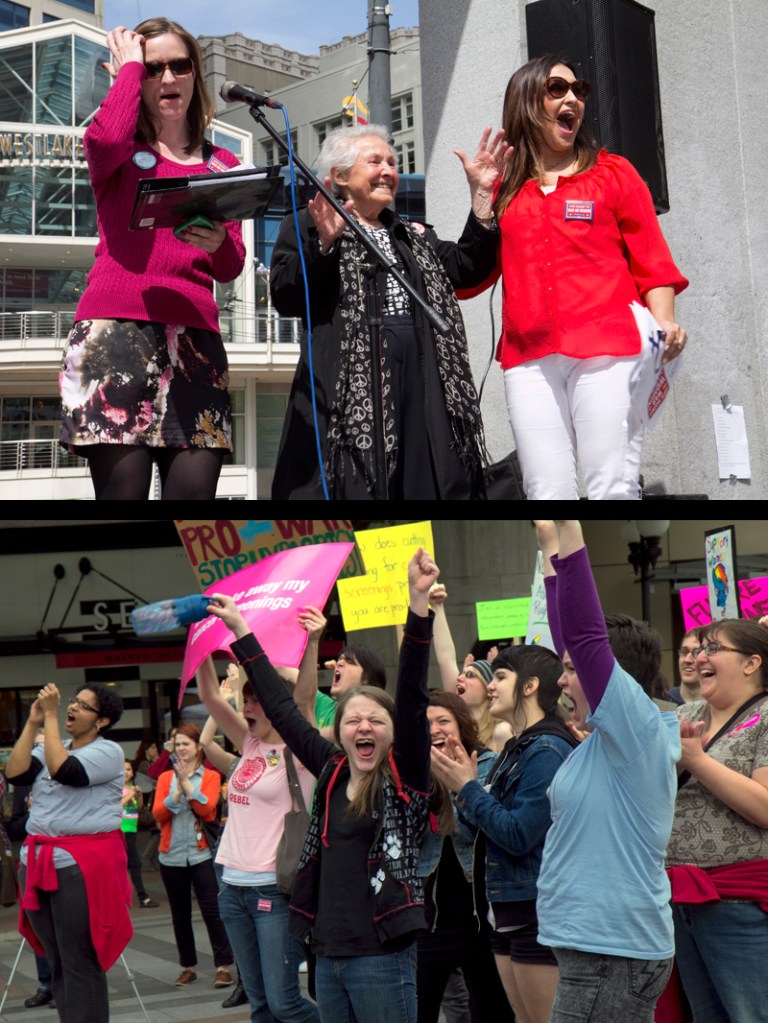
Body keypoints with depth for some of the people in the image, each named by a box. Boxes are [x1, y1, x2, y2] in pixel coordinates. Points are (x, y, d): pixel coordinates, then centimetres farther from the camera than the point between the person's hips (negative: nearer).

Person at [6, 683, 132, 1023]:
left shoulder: (108, 751, -4)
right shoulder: (47, 747, 15)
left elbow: (64, 772, -19)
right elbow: (15, 774, -1)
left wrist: (50, 715, -15)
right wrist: (32, 722, -2)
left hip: (83, 864, -7)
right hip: (38, 861, 7)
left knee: (80, 963, -4)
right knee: (57, 961, 12)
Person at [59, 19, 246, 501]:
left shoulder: (222, 164, 21)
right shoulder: (120, 151, 13)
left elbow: (231, 268, 15)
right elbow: (105, 139, -14)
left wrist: (218, 242, -9)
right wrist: (129, 65, 4)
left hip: (195, 334, 3)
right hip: (115, 328, -3)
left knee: (195, 490, -8)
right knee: (124, 492, -12)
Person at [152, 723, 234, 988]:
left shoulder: (211, 776, 2)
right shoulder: (165, 778, 9)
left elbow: (206, 807, -14)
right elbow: (158, 814, -3)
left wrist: (187, 782, -16)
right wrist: (177, 793, -15)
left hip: (201, 854, -3)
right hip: (172, 855, 3)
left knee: (211, 910, -7)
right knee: (180, 914, 9)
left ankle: (223, 966, -3)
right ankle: (188, 966, 19)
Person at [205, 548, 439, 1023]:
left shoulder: (405, 779, -4)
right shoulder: (333, 773, 9)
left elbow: (412, 696, -16)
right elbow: (283, 708, 15)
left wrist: (420, 602, -27)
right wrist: (240, 630, 18)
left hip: (382, 955, -6)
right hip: (328, 954, 6)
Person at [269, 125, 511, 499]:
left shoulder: (413, 237, 28)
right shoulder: (306, 227, 11)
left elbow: (466, 268, 13)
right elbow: (284, 297, -3)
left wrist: (481, 194, 7)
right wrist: (324, 243, -16)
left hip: (421, 385, 5)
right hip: (349, 381, -5)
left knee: (428, 487, -1)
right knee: (353, 488, -11)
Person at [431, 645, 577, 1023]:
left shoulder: (547, 750, -15)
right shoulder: (515, 749, 14)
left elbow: (518, 835, -20)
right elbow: (489, 830, 16)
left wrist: (468, 788, -11)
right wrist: (464, 785, 3)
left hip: (539, 910, -10)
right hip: (509, 910, 10)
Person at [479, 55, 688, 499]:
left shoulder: (613, 172, 14)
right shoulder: (504, 188, 18)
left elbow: (652, 261, 8)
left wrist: (665, 323, -8)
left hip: (607, 348, -2)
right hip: (529, 358, 2)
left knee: (614, 489, -10)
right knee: (548, 493, -5)